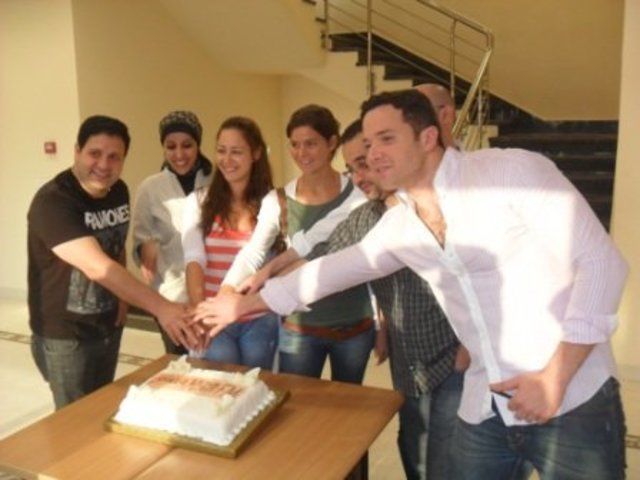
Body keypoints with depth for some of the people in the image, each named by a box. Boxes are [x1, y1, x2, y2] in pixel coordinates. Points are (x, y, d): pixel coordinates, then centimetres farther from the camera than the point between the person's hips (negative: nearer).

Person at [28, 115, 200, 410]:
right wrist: (160, 307, -45)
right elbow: (97, 266, -37)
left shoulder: (119, 191, -2)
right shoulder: (53, 201, -25)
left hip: (108, 327, 7)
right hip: (65, 335, -7)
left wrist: (122, 296, 1)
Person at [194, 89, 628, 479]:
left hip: (573, 402, -5)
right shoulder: (397, 226, 5)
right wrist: (242, 305, 19)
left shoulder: (512, 170, -13)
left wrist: (556, 376, -18)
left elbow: (600, 261, -15)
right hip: (484, 408, 6)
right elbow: (331, 271, 16)